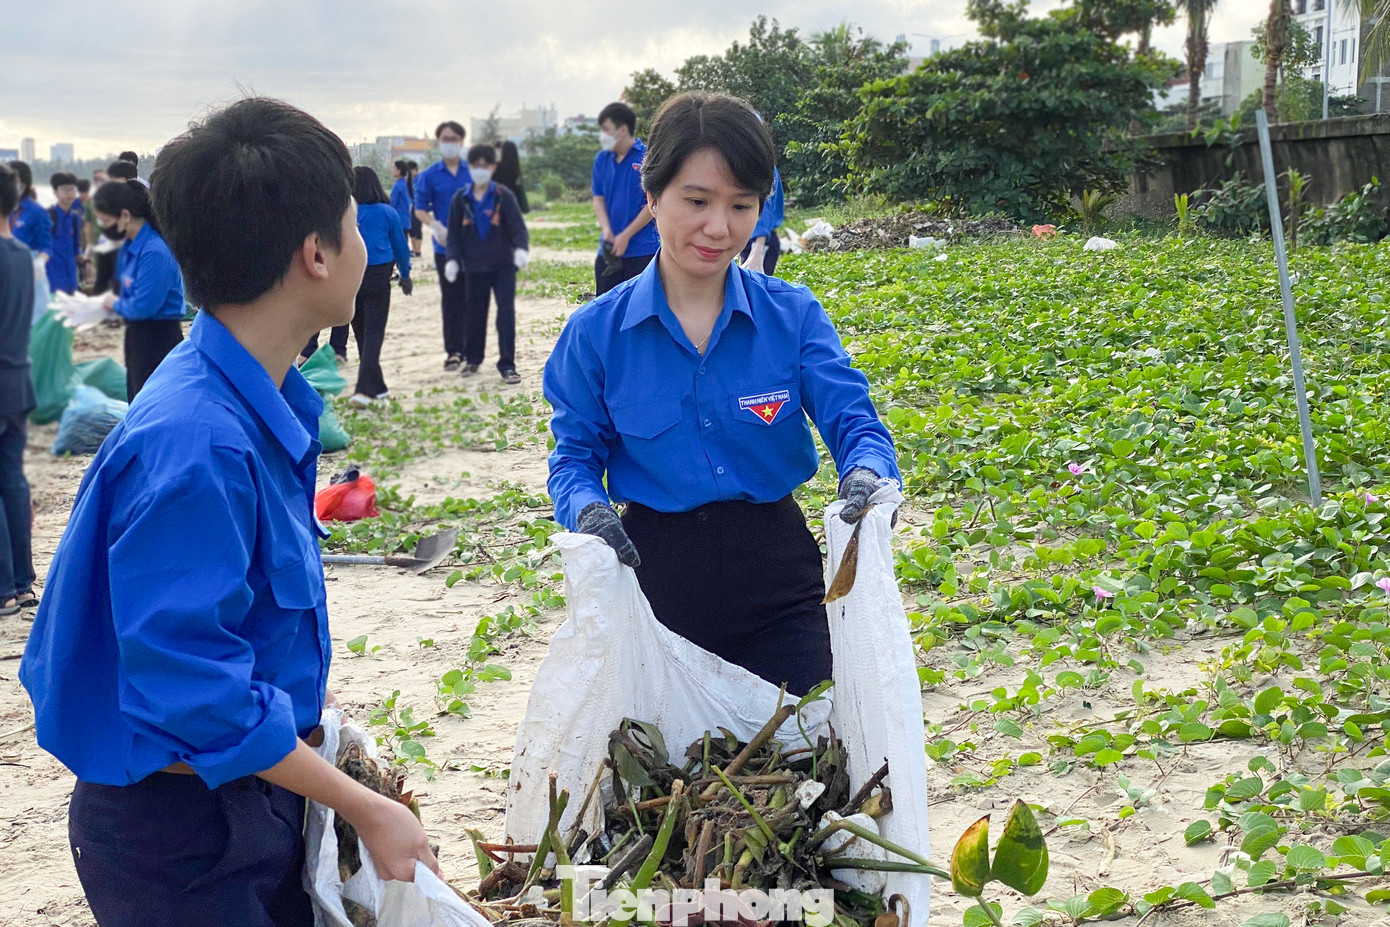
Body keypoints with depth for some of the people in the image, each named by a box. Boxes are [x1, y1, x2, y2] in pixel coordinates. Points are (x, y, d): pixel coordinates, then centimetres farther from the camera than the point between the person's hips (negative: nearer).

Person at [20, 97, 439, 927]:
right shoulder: (195, 445, -28)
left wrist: (317, 711, 10)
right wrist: (367, 810, -21)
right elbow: (192, 695, -28)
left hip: (262, 792, 9)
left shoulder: (268, 403, 1)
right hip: (179, 836, -8)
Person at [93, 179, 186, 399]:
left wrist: (115, 304, -8)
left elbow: (143, 306, -26)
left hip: (158, 340, -10)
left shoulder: (155, 251, -25)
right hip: (137, 336, 10)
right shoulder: (130, 244, 4)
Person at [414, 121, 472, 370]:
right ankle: (453, 350, 9)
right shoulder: (430, 175, 2)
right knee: (450, 300, 4)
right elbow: (420, 209, 3)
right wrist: (435, 226, -16)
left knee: (472, 298, 3)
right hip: (445, 247, 0)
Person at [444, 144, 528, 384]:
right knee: (475, 313, 12)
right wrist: (452, 259, -4)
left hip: (503, 264, -2)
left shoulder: (503, 196, -5)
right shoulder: (461, 198, 3)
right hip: (474, 266, 3)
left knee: (506, 311, -7)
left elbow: (517, 225, -10)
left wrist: (521, 248, -27)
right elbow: (454, 232, 6)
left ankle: (507, 364, -3)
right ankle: (472, 359, 28)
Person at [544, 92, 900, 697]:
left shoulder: (793, 315, -3)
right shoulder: (597, 331, -4)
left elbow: (852, 421, -8)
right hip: (657, 582, 0)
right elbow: (575, 456, 3)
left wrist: (867, 473, -32)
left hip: (776, 582, 1)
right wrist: (588, 509, -20)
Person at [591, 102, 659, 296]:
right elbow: (598, 198, 9)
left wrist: (625, 236, -11)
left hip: (642, 251, -5)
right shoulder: (602, 159, 10)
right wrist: (606, 230, -10)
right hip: (608, 251, 5)